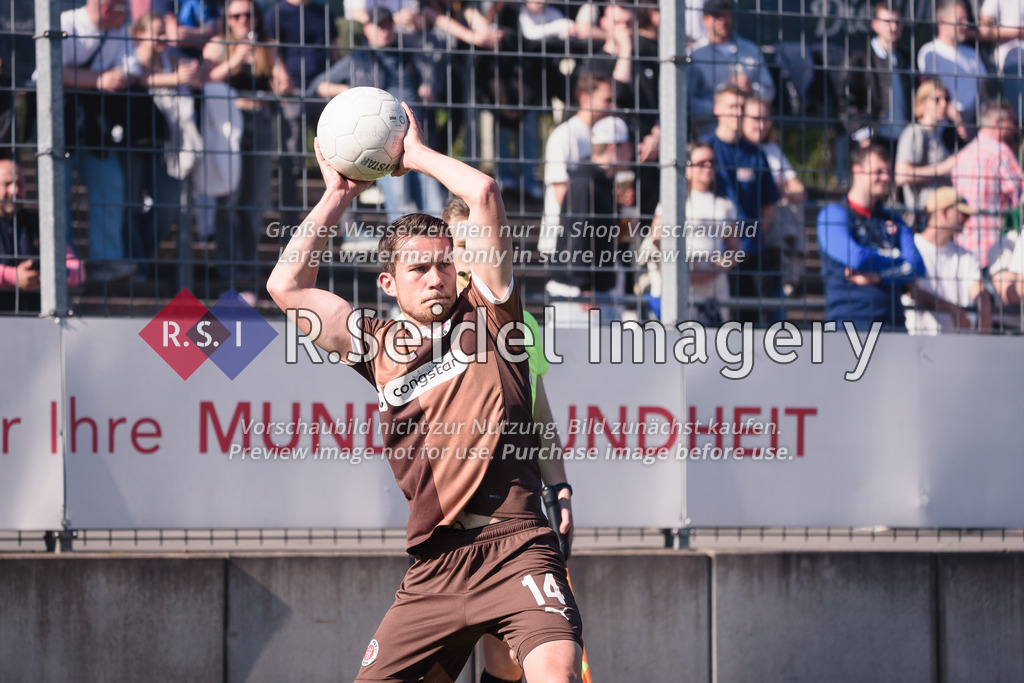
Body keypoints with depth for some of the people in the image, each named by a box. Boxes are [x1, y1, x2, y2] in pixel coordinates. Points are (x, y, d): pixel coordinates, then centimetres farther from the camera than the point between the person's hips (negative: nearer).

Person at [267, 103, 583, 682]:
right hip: (436, 564, 4)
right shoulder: (380, 345, 16)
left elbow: (483, 193, -1)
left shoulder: (484, 316, 8)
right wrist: (340, 195, 19)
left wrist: (417, 155, 14)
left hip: (514, 546, -4)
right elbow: (287, 287, 14)